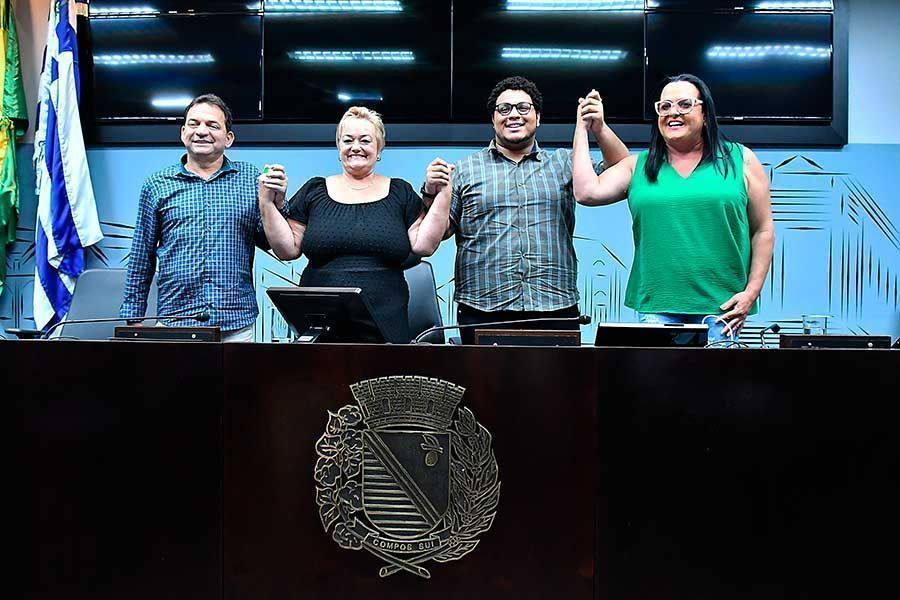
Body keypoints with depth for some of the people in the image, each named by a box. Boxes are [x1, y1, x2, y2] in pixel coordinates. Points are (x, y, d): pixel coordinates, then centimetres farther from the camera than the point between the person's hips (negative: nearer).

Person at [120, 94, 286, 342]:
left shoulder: (251, 178, 7)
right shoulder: (157, 185, 8)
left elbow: (271, 244, 7)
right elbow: (141, 260, 11)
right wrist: (133, 320, 9)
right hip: (174, 324, 0)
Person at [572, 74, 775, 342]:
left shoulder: (741, 161, 7)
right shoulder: (638, 166, 11)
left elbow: (763, 230, 8)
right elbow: (587, 192, -4)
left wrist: (751, 292, -1)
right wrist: (582, 129, 6)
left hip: (720, 307, -1)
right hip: (656, 307, 1)